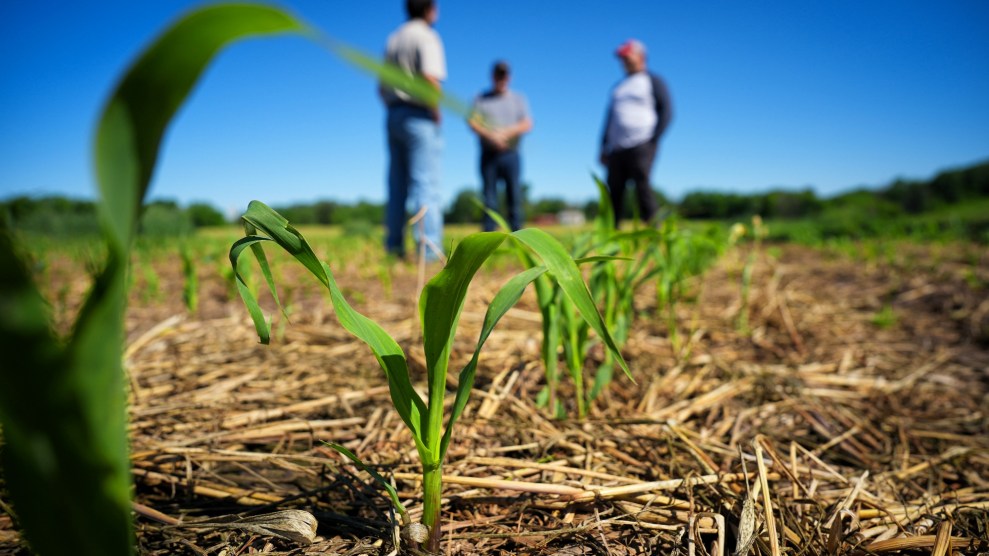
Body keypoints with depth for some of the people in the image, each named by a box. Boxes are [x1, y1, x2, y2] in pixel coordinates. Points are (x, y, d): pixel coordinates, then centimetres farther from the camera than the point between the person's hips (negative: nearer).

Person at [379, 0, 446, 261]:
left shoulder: (393, 39, 18)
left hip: (393, 115, 8)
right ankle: (430, 251, -15)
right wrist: (436, 112, -11)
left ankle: (394, 248, 12)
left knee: (397, 187, 9)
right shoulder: (426, 36, -6)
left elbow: (382, 86, 18)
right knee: (426, 185, -10)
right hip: (419, 117, -8)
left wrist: (395, 111, 18)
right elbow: (429, 78, -21)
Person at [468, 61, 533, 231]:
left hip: (510, 154, 1)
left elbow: (527, 124, 4)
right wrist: (490, 136, -17)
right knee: (489, 197, -4)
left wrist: (507, 132, -13)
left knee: (514, 196, -5)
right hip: (488, 154, 0)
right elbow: (472, 122, -1)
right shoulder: (481, 99, 13)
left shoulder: (518, 99, 16)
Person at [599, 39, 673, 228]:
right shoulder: (618, 87, 27)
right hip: (616, 149, 6)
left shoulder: (652, 81, 10)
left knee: (642, 186, -19)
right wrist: (604, 148, 17)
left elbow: (666, 111, 1)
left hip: (641, 146, -6)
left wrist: (653, 141, -11)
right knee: (614, 192, 0)